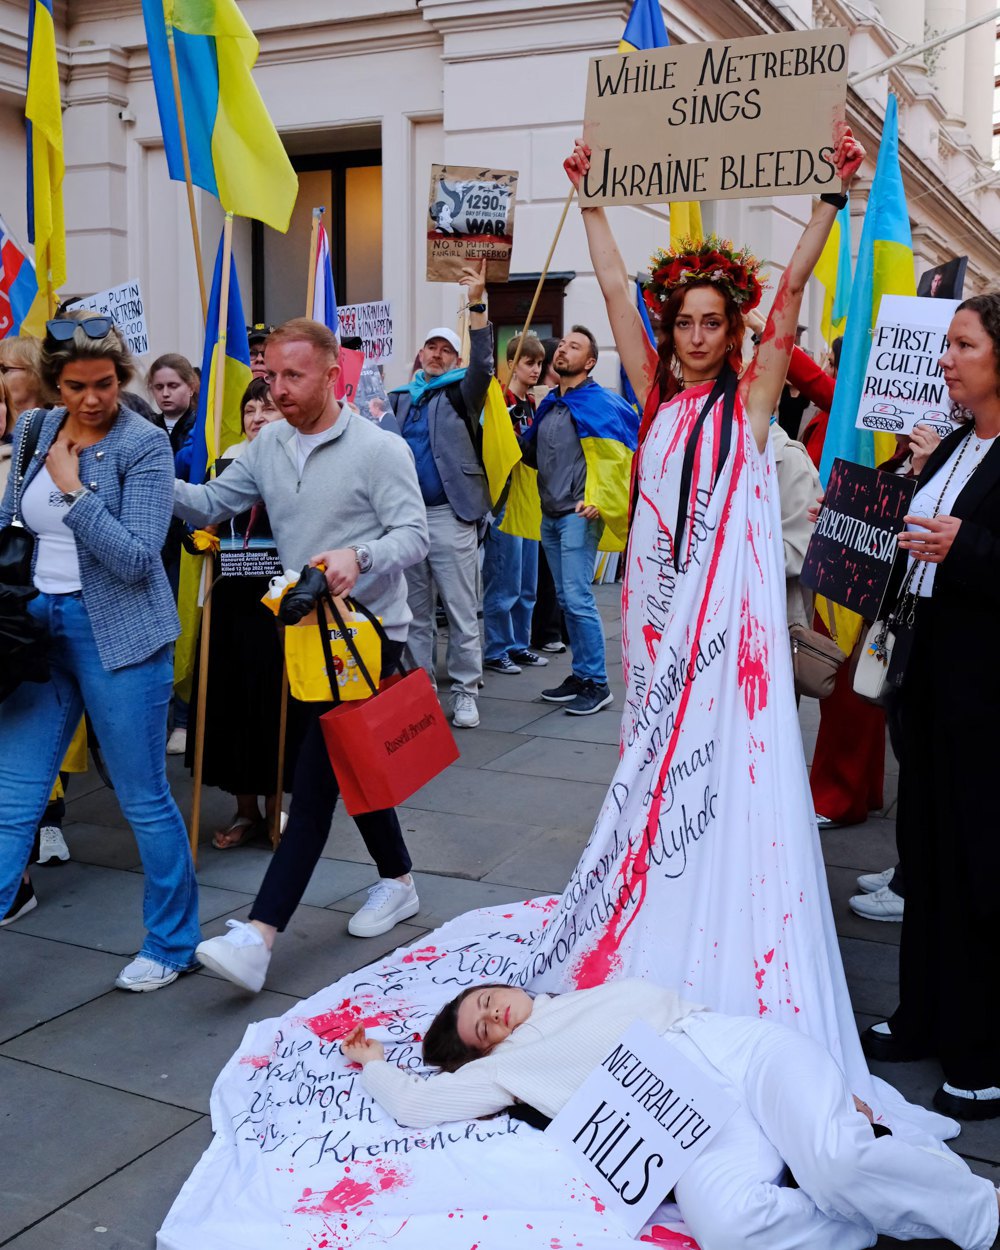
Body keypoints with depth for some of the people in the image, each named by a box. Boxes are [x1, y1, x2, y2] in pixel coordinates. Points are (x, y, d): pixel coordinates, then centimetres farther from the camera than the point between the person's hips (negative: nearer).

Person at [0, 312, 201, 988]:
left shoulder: (145, 444, -10)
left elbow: (137, 558, -17)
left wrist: (72, 487, -17)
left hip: (118, 635, -5)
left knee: (145, 799, 5)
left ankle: (174, 943, 22)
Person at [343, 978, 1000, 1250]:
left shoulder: (599, 992, 28)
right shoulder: (507, 1067, 20)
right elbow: (415, 1104, 12)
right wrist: (373, 1061, 32)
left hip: (746, 1049, 2)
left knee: (835, 1157, -30)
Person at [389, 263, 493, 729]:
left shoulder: (460, 394, 3)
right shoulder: (399, 398, 15)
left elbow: (482, 364, -16)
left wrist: (477, 304, -22)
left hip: (451, 515, -4)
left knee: (461, 612, -1)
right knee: (415, 612, 10)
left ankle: (465, 692, 7)